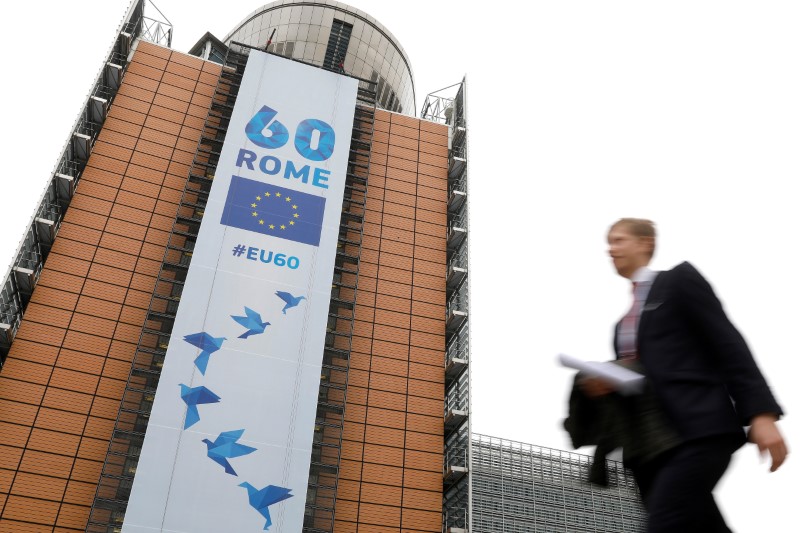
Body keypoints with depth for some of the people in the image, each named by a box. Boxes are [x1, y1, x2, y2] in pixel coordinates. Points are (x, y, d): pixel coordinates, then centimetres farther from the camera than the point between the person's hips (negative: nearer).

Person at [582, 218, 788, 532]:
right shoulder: (623, 323, 25)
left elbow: (729, 345, -3)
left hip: (699, 432, -7)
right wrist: (600, 383, 0)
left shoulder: (680, 279, 5)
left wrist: (761, 413, -13)